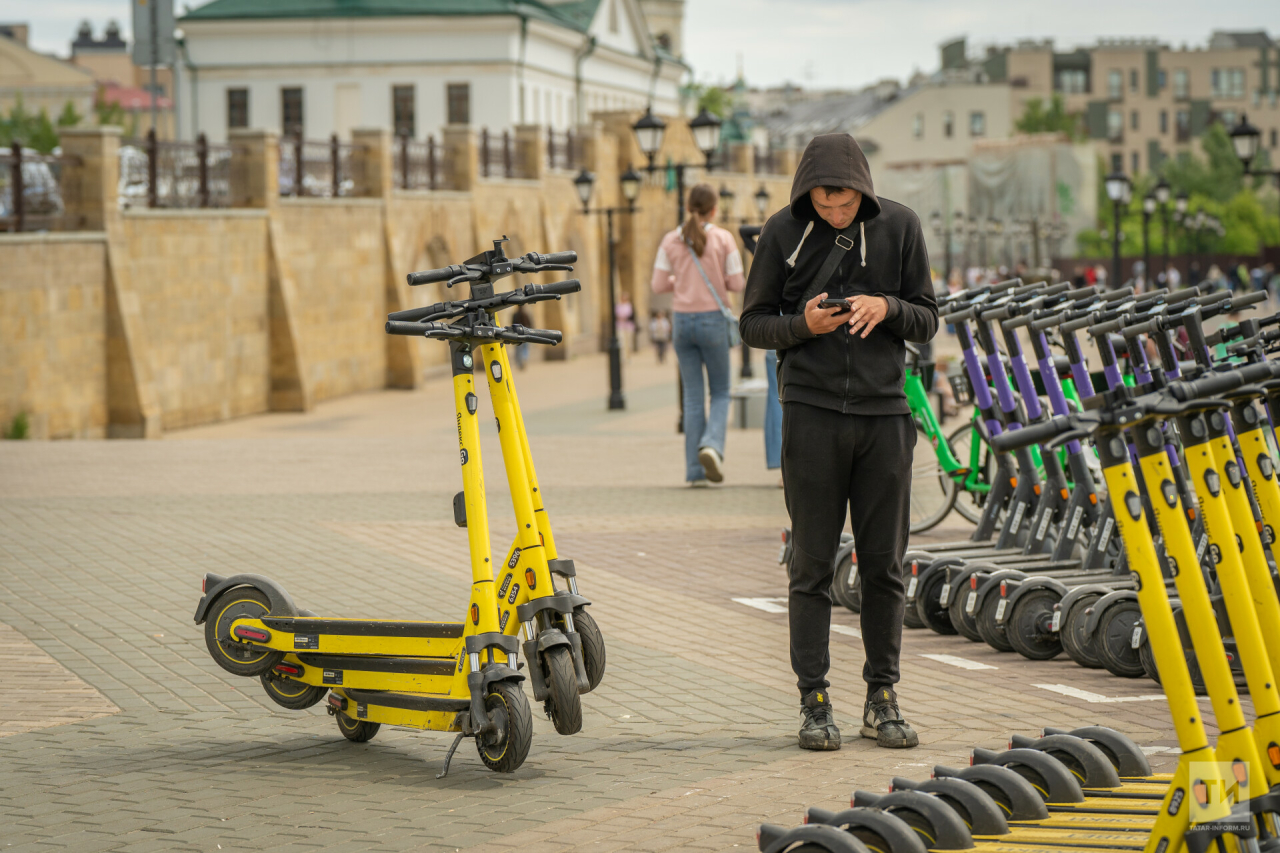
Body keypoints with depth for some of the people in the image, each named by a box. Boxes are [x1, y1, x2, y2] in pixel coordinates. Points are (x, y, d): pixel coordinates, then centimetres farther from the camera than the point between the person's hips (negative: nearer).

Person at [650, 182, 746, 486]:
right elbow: (737, 284, -6)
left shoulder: (671, 241, 0)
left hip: (682, 321, 2)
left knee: (693, 396, 8)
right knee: (720, 392, 11)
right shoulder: (723, 239, -6)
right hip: (713, 320, -2)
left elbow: (658, 285, 0)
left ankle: (695, 470, 5)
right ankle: (712, 444, -16)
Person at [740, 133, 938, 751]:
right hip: (812, 412, -1)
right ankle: (814, 701, 7)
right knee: (812, 566, 0)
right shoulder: (783, 232, 0)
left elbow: (928, 321, 9)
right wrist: (803, 323, -14)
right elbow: (753, 324, 6)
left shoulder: (899, 226, 3)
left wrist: (888, 308, -12)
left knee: (884, 564, 5)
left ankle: (882, 697, 15)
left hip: (884, 411, 1)